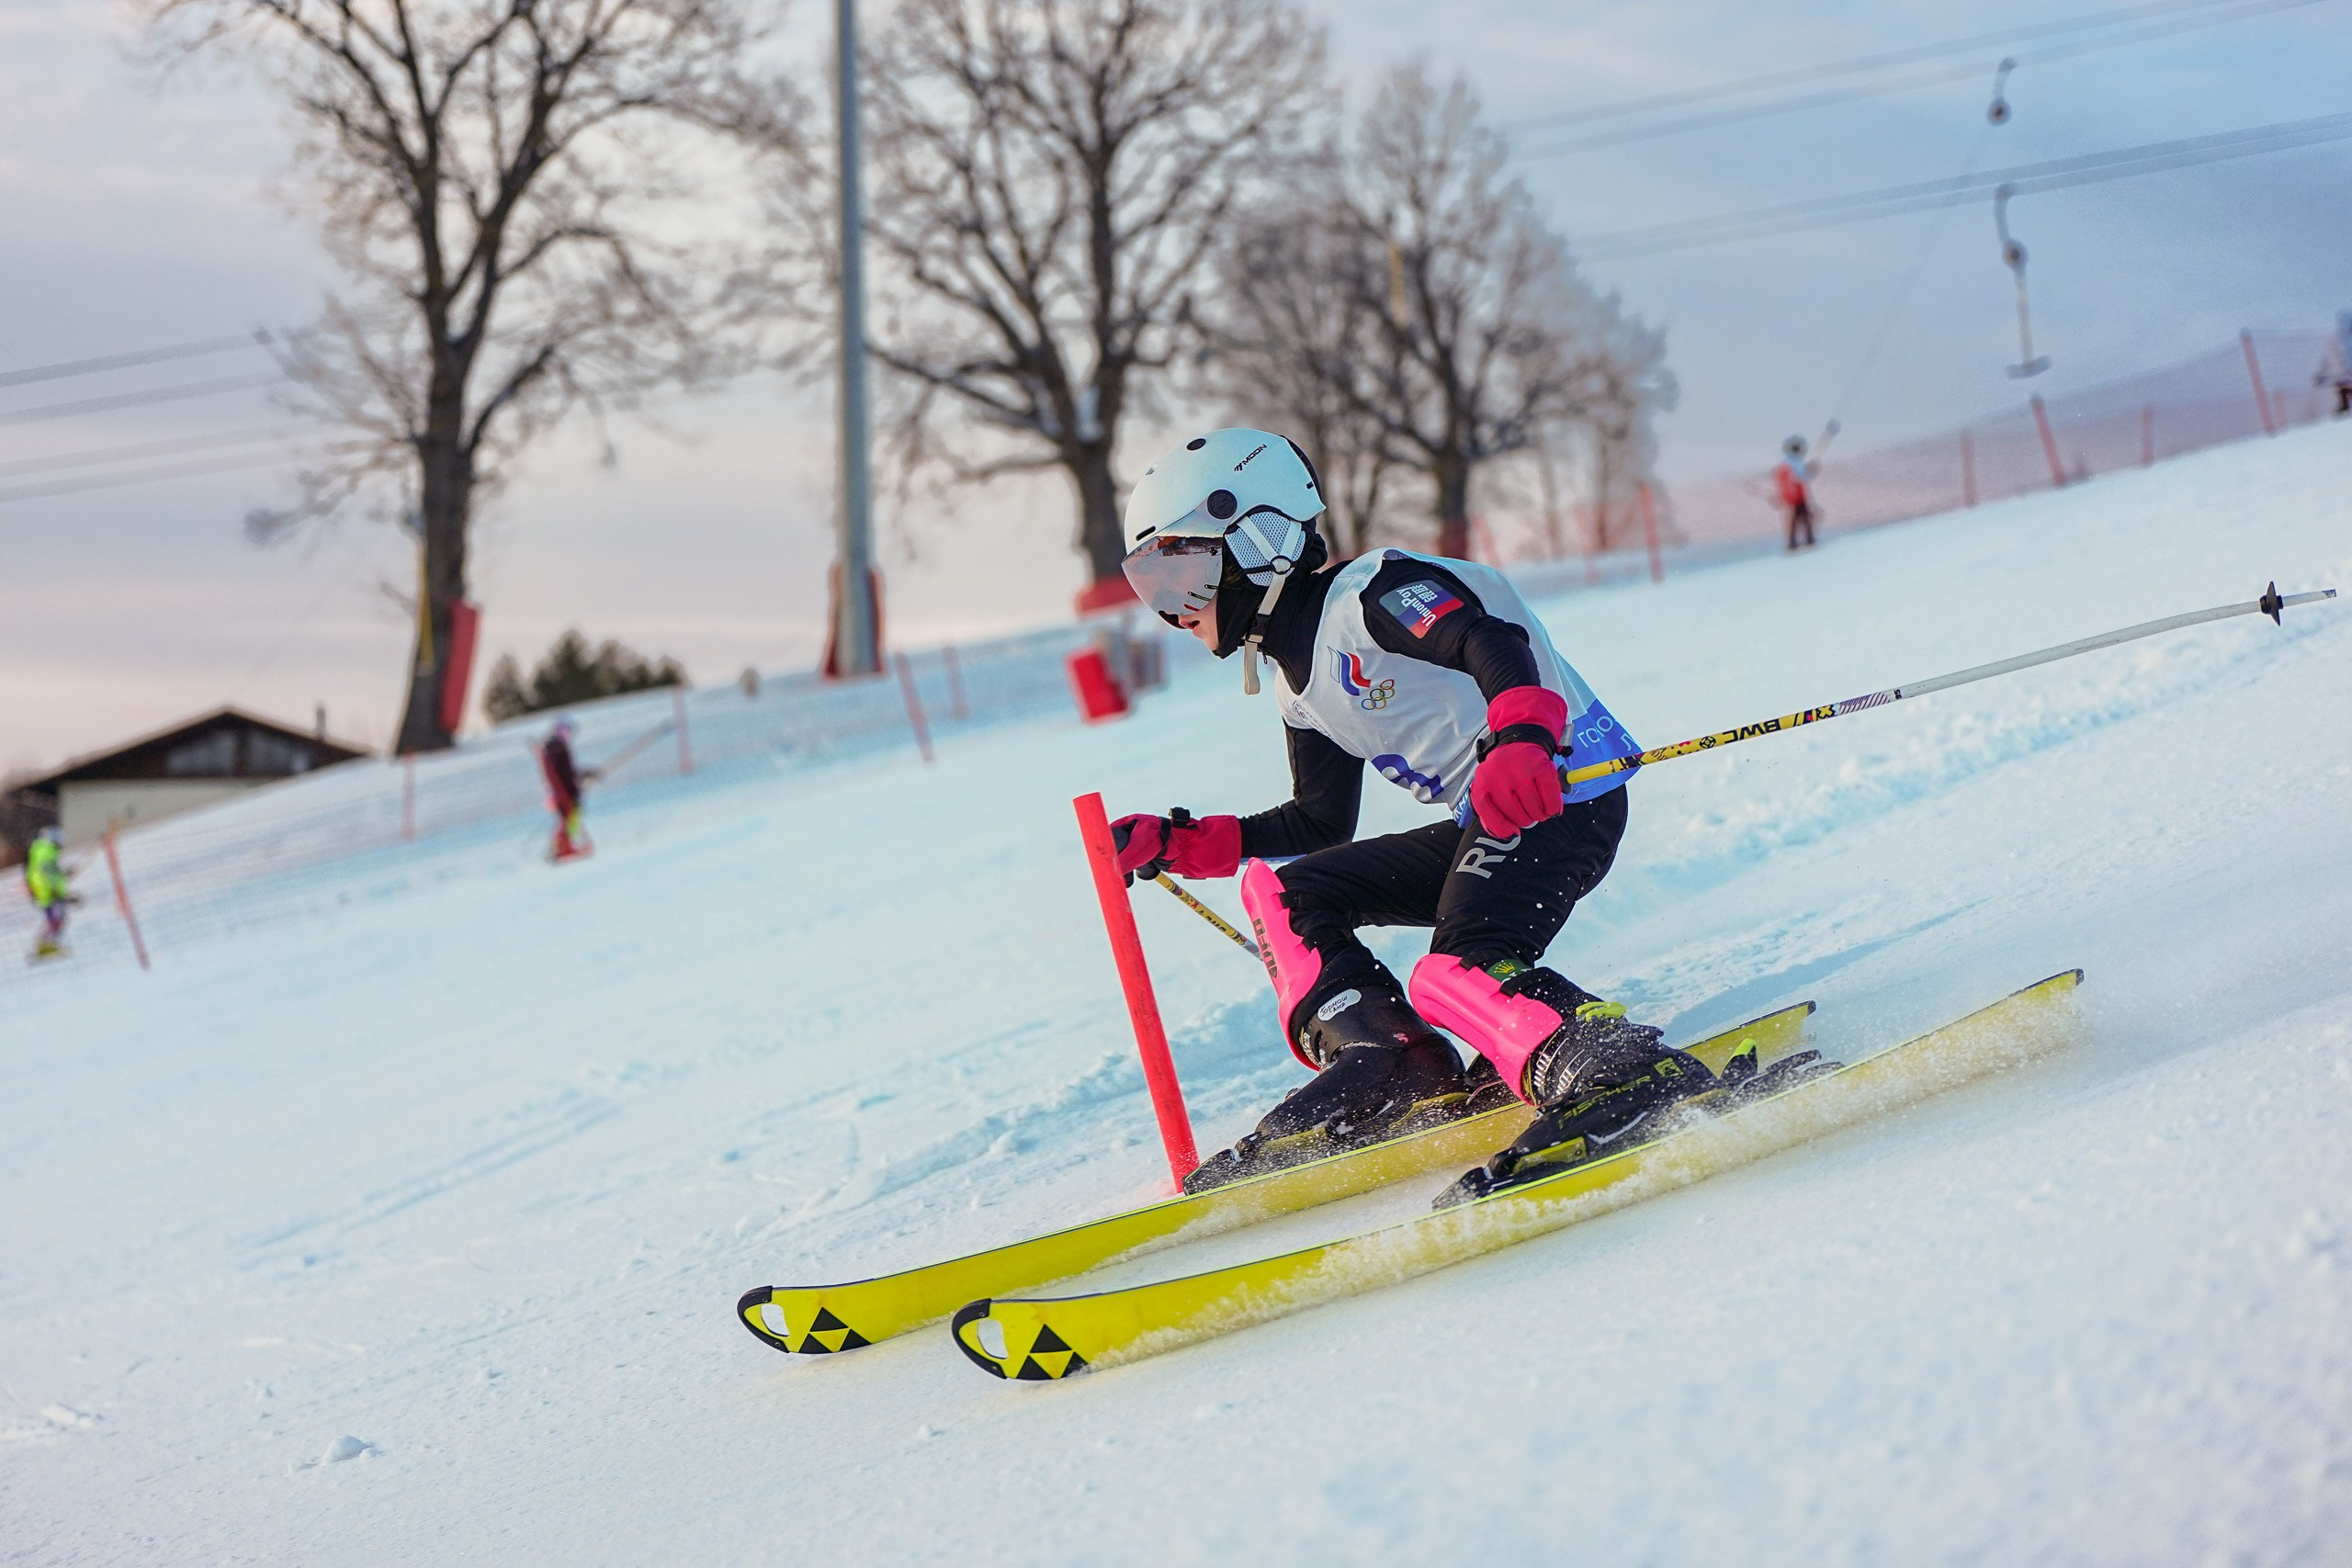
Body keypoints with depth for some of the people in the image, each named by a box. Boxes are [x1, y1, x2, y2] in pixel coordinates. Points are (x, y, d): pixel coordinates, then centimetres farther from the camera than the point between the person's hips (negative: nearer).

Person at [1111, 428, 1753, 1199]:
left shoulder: (1372, 592, -10)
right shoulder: (1300, 688, 18)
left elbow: (1494, 642, -27)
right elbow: (1321, 827, 25)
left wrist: (1518, 738, -48)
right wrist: (1171, 844, 19)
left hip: (1564, 793, -10)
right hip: (1482, 825, 10)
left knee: (1455, 974, -29)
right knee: (1280, 892, 9)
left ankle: (1628, 1070, -43)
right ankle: (1388, 1072, -5)